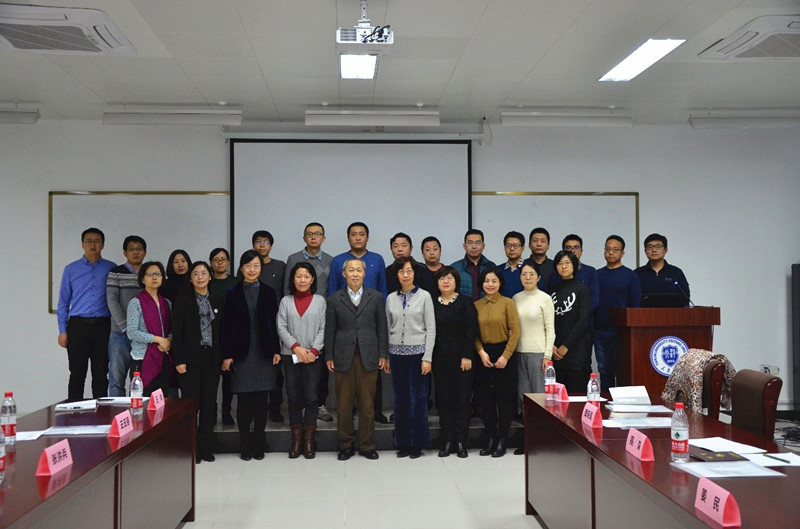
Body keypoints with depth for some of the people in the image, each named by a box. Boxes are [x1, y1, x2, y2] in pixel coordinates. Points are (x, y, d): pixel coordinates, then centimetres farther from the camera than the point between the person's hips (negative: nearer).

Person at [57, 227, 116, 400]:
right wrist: (62, 330, 1)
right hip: (78, 326, 0)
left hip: (102, 327, 0)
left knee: (101, 374, 4)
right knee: (77, 374, 2)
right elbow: (63, 302, 8)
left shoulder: (111, 269, 7)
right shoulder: (71, 269, 8)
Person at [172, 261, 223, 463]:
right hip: (190, 359, -3)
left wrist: (224, 356, 5)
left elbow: (222, 331, 13)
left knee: (209, 404, 5)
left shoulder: (217, 302, 11)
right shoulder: (182, 302, 1)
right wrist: (179, 360, -11)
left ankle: (206, 448, 14)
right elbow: (177, 333, -4)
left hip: (212, 358, 3)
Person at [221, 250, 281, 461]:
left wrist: (276, 350, 0)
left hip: (264, 353, 1)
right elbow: (227, 326, 1)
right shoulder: (233, 294, 3)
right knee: (243, 400, 2)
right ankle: (245, 445, 11)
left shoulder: (268, 292, 7)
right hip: (241, 354, -1)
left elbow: (275, 323, 6)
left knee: (261, 400, 4)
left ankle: (259, 444, 14)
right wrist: (227, 355, -5)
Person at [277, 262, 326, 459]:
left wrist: (314, 350, -12)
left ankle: (309, 441, 7)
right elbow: (281, 328, 0)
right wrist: (296, 347, -11)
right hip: (291, 356, 1)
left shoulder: (320, 301, 5)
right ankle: (296, 439, 11)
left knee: (311, 398, -1)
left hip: (313, 356, -1)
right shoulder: (285, 301, 7)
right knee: (294, 398, 3)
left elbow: (323, 329, 0)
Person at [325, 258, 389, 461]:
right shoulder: (334, 299, 6)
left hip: (368, 358, 0)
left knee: (367, 404, 3)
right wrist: (329, 357, 2)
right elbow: (330, 330, 6)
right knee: (344, 405, 4)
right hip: (343, 358, 0)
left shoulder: (376, 297, 7)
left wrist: (383, 355, 2)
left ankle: (367, 445, 14)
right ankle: (346, 445, 15)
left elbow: (382, 328, 6)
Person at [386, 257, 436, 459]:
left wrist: (427, 358, -9)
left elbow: (431, 329, -3)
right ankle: (402, 443, 16)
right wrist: (385, 356, 7)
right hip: (397, 353, 3)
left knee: (418, 399, -1)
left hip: (418, 352, -3)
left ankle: (417, 443, 10)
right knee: (401, 399, 6)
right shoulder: (391, 298, 8)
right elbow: (388, 328, 12)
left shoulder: (424, 296, -1)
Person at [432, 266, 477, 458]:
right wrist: (429, 358, 1)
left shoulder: (466, 303, 0)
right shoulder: (433, 304, 8)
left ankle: (461, 442, 7)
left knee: (462, 399, 1)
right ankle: (447, 442, 11)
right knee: (444, 399, 5)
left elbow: (471, 331, -5)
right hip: (440, 358, 3)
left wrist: (467, 356, -12)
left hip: (461, 357, -3)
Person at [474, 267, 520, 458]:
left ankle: (502, 441, 10)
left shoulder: (508, 303, -3)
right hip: (483, 355, 3)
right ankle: (490, 440, 15)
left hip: (504, 353, -3)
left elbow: (515, 332, -6)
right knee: (486, 398, 6)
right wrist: (481, 352, -8)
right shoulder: (476, 305, 6)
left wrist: (505, 356, -12)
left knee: (504, 398, 1)